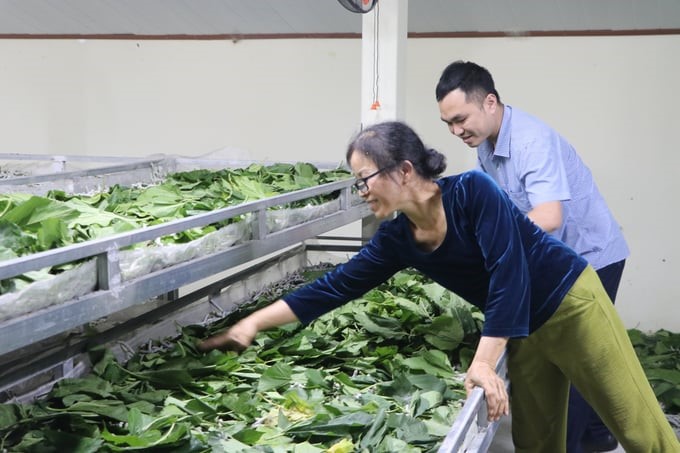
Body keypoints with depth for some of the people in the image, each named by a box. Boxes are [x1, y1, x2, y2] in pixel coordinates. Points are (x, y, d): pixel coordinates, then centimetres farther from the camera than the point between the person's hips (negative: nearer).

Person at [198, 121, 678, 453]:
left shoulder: (473, 192, -24)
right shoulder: (397, 239, -5)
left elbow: (508, 274, -28)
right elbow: (332, 287, -2)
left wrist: (484, 364, -30)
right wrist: (252, 323, -3)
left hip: (572, 303, -6)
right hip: (523, 332, 6)